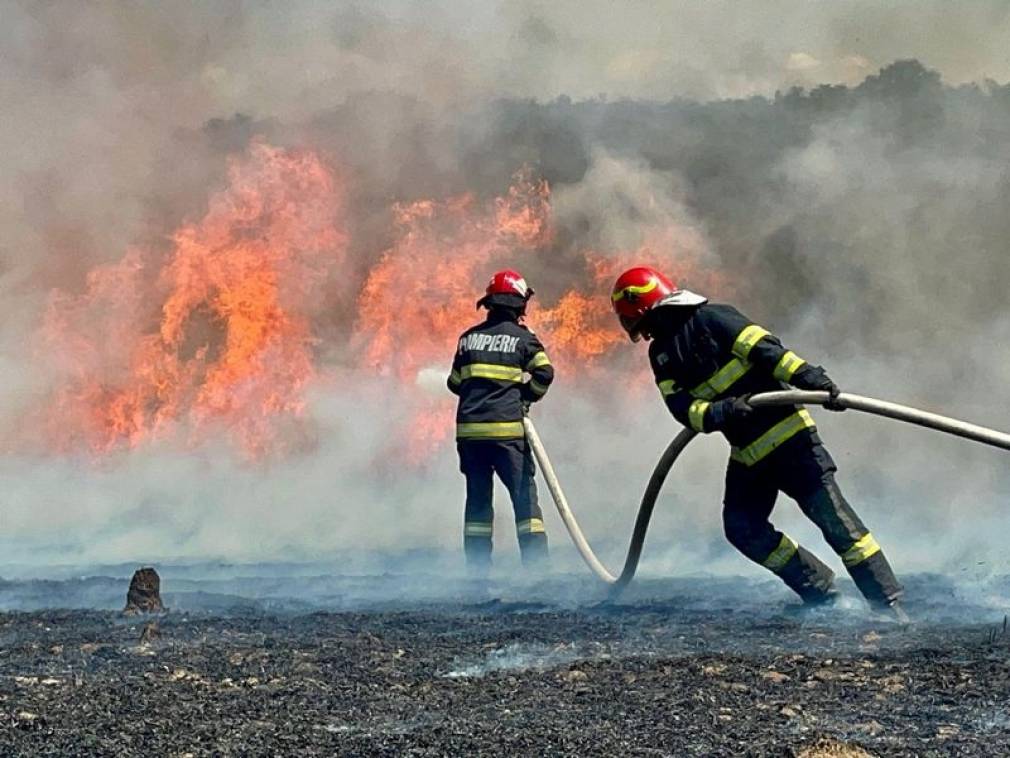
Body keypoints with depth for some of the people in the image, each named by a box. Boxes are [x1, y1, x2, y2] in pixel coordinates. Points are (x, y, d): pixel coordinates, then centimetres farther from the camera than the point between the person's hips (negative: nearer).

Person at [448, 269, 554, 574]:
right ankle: (536, 562, -6)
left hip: (469, 429, 4)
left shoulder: (469, 337, 12)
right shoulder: (522, 337, 0)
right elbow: (544, 373, -11)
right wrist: (526, 397, 5)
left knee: (477, 497, 10)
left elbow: (455, 383, 16)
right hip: (507, 429, -4)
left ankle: (477, 566, 9)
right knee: (524, 494, 1)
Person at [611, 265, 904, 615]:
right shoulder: (661, 357, 10)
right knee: (742, 528, 0)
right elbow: (683, 409, -3)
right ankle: (821, 592, 10)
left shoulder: (710, 319, -10)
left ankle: (889, 603, -8)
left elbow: (765, 349, -18)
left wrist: (811, 377, -30)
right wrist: (723, 412, -23)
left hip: (788, 433, -8)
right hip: (746, 452, 8)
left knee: (833, 518, -11)